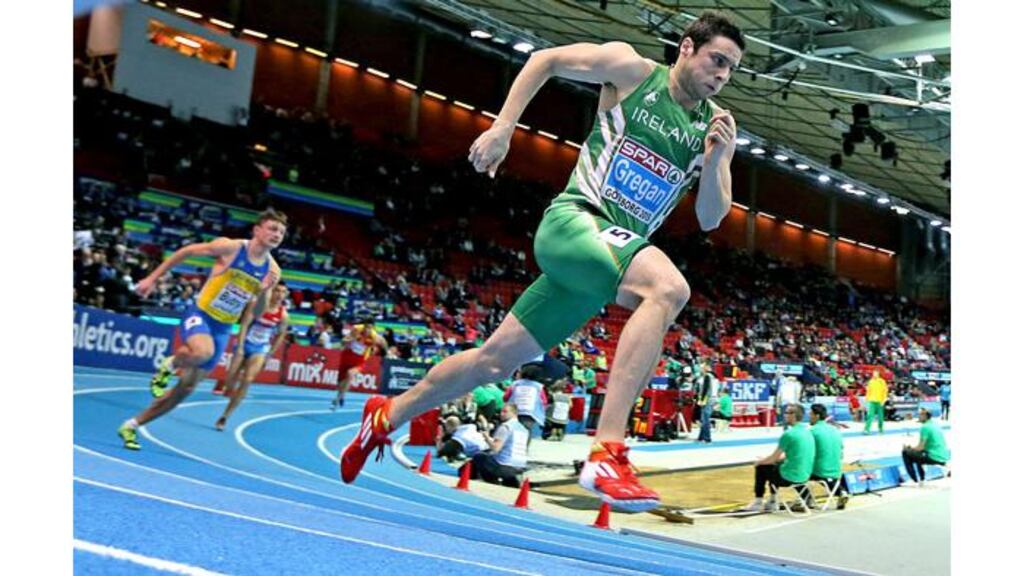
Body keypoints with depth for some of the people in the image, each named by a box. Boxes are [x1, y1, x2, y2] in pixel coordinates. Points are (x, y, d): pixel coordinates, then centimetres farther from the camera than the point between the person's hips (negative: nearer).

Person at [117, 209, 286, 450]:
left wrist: (264, 292, -16)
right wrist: (152, 278, -1)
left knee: (186, 387, 7)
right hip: (200, 314, -5)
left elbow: (257, 314, 5)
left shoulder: (272, 270, -2)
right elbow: (186, 251, -2)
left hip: (223, 329, 5)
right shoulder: (230, 247, -14)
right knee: (202, 352, -39)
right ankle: (169, 365, -4)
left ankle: (132, 425, 23)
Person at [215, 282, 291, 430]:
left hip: (260, 349, 0)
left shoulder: (283, 314, -7)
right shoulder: (256, 304, -12)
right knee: (231, 378, -2)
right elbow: (244, 325, -13)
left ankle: (225, 416, -6)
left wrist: (270, 353, 6)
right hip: (245, 344, 0)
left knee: (247, 381, -13)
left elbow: (281, 335, 7)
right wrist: (240, 347, -18)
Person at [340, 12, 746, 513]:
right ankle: (607, 453, -39)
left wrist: (715, 160, -11)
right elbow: (545, 59, 9)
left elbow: (710, 219, 7)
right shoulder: (630, 68, -1)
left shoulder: (718, 125, 10)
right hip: (573, 221, -5)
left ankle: (386, 417, 32)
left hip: (617, 252, 5)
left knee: (496, 357, 11)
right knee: (669, 287, -35)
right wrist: (502, 127, 0)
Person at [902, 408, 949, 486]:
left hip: (935, 458, -9)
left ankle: (915, 481, 0)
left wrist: (908, 448, 4)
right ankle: (921, 480, 28)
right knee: (917, 454, 29)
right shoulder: (935, 425, 14)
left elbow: (920, 448, -14)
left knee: (906, 453, 0)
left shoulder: (925, 427, -13)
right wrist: (912, 447, 20)